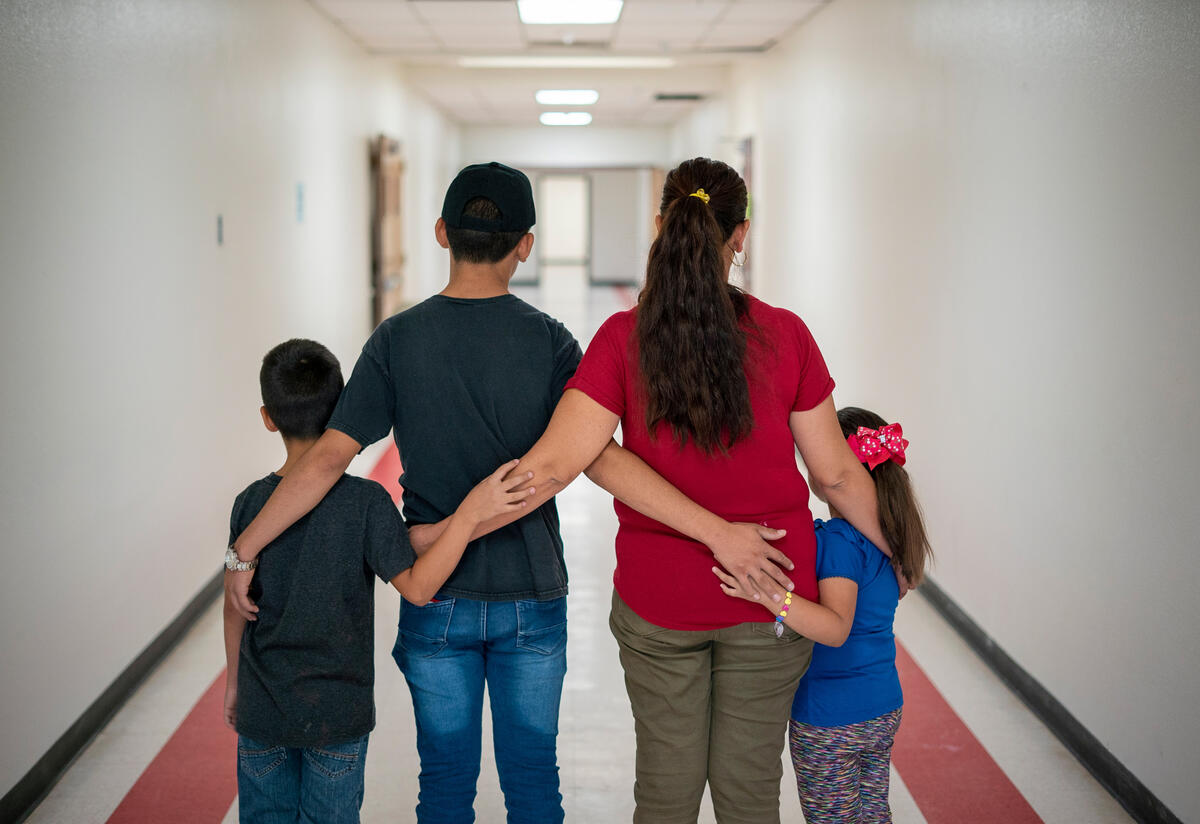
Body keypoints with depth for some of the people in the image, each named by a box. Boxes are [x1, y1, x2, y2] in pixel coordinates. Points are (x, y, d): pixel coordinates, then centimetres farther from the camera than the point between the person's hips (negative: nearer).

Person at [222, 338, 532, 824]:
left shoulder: (252, 503, -7)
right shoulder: (366, 501, -16)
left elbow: (237, 605, 1)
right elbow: (417, 587, -21)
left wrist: (234, 682, 16)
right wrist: (471, 511, -24)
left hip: (263, 711, 2)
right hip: (338, 712, -2)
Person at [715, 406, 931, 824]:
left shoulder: (837, 539, -23)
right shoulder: (886, 535, 2)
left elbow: (837, 628, -33)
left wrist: (768, 595, -44)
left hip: (829, 719, -8)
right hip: (885, 709, 8)